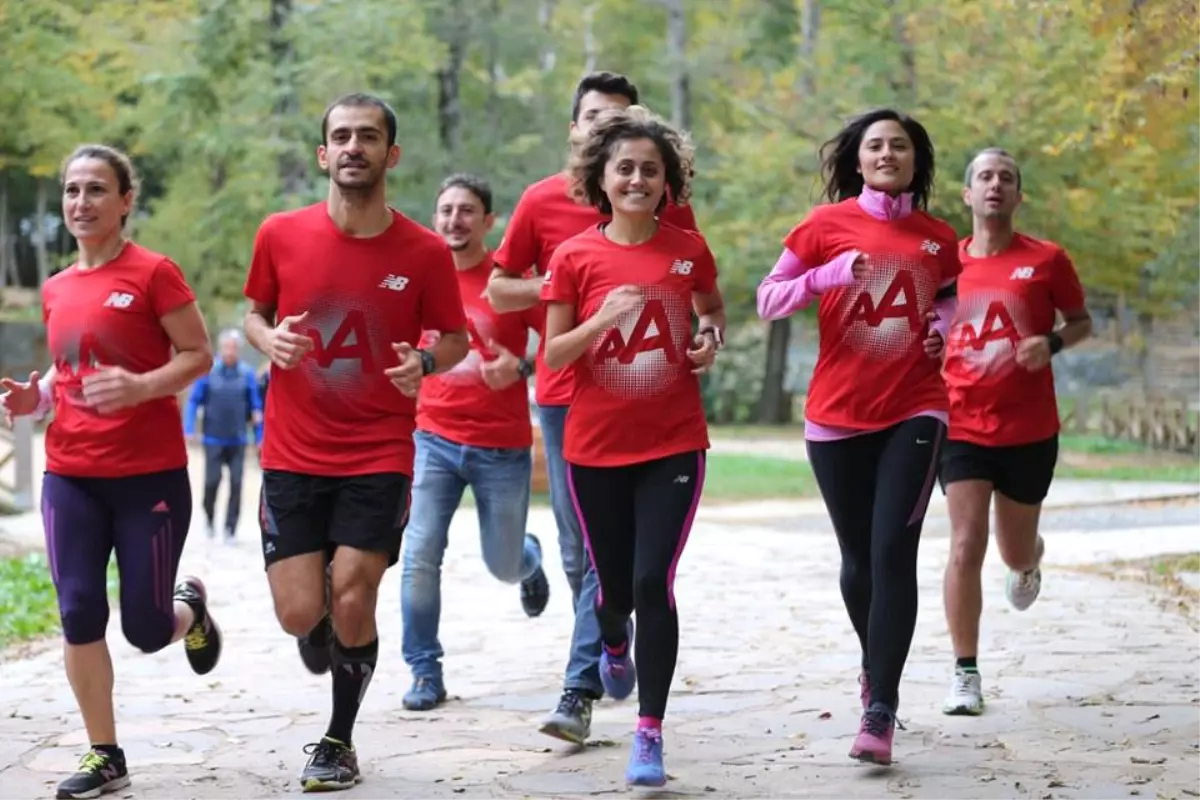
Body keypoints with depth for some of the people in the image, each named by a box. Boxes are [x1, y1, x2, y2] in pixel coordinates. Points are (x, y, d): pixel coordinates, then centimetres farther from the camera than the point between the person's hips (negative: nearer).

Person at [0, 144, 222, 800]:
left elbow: (199, 354, -7)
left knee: (145, 630, 1)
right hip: (70, 475, 5)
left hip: (152, 475, -5)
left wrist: (141, 387, -23)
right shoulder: (56, 289, 9)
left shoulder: (154, 273, -8)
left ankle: (190, 609, 38)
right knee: (79, 615, -3)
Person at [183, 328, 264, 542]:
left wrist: (259, 436, 6)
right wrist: (189, 429, -7)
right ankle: (210, 519, 23)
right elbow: (194, 401, 1)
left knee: (236, 484, -2)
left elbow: (255, 406, 6)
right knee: (212, 482, -2)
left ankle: (230, 529, 5)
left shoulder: (247, 373, 1)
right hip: (214, 439, -1)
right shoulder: (208, 372, -2)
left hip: (237, 441, 1)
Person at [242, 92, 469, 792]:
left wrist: (425, 361, -15)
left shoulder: (426, 253, -6)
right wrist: (269, 339, -9)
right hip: (293, 454, 1)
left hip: (380, 457, -1)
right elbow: (256, 313, 14)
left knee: (352, 603, -7)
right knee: (299, 614, -4)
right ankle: (322, 626, 36)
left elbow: (456, 339, 7)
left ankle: (339, 742, 17)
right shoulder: (281, 236, -3)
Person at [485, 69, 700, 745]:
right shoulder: (542, 201, 5)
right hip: (564, 392, 2)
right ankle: (609, 652, 27)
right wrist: (557, 286, -6)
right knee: (579, 551, 7)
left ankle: (580, 692, -9)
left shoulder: (665, 204, 2)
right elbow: (498, 289, 10)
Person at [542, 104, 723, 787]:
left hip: (674, 446, 0)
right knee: (614, 586, 12)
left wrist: (712, 339, -3)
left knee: (654, 582, -12)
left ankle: (650, 734, -2)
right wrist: (602, 318, -20)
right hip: (596, 448, 1)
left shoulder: (689, 250, -1)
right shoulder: (574, 256, -4)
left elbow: (713, 311, 19)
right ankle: (616, 645, 51)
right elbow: (553, 354, -3)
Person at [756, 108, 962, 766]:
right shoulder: (826, 225, -1)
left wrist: (942, 327, 2)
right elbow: (767, 299, -1)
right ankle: (874, 665, 38)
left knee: (893, 550, -14)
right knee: (857, 557, 10)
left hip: (913, 413, 0)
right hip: (837, 416, 0)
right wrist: (827, 276, -19)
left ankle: (881, 711, -14)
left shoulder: (938, 239, 6)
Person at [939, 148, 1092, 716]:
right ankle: (966, 674, -3)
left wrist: (1053, 343, -13)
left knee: (1015, 553, 13)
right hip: (963, 428, 0)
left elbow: (1082, 321, 7)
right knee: (966, 546, -11)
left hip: (1030, 432, 0)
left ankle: (1030, 560, 53)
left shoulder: (1046, 260, -3)